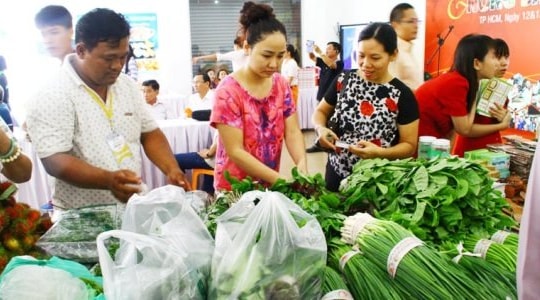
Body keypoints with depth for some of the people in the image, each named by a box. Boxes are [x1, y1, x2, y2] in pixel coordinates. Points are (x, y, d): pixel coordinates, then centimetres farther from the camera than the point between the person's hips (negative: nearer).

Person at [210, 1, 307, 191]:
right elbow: (235, 151, -21)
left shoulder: (281, 84, -2)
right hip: (233, 188, -5)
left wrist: (301, 164, -23)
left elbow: (292, 131, -4)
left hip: (270, 185, 5)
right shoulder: (228, 91, -18)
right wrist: (280, 180, -27)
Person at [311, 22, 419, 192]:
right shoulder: (343, 80, -3)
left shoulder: (402, 95, -11)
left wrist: (379, 152, -25)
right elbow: (320, 111, 10)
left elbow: (409, 145, -7)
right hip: (337, 174, 3)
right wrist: (321, 128, -11)